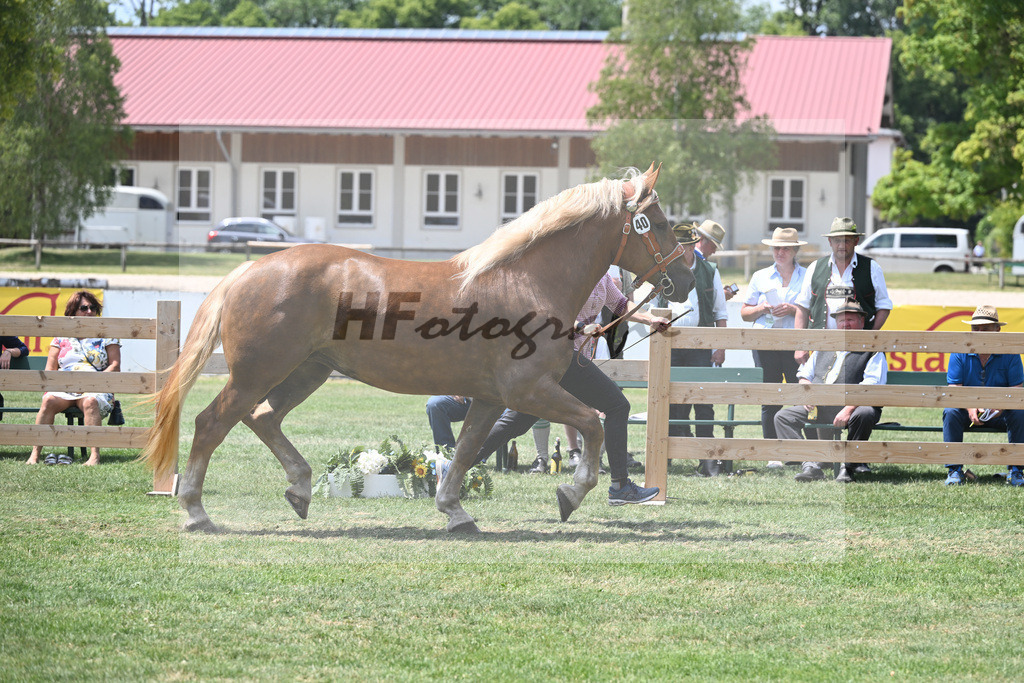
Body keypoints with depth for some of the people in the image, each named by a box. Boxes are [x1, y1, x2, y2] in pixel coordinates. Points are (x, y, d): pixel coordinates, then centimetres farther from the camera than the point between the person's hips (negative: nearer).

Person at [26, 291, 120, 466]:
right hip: (63, 385, 2)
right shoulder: (62, 336, 17)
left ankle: (94, 455, -48)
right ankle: (35, 453, -37)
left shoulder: (106, 335, 13)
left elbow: (115, 366, 4)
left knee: (90, 402, -38)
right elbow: (50, 369, 13)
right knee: (49, 400, -32)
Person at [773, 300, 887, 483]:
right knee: (783, 416, -11)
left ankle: (846, 467, -27)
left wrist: (848, 409, -22)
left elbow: (871, 387, -8)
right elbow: (804, 376, 27)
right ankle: (810, 464, -25)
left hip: (854, 407, -5)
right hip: (817, 407, 5)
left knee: (865, 415, -38)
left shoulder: (872, 351, 7)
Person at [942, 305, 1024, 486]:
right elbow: (954, 389, -10)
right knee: (951, 412, -29)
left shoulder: (1009, 353, -6)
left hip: (999, 412, 0)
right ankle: (954, 470, -26)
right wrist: (970, 407, -31)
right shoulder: (960, 352, -4)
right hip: (969, 410, 0)